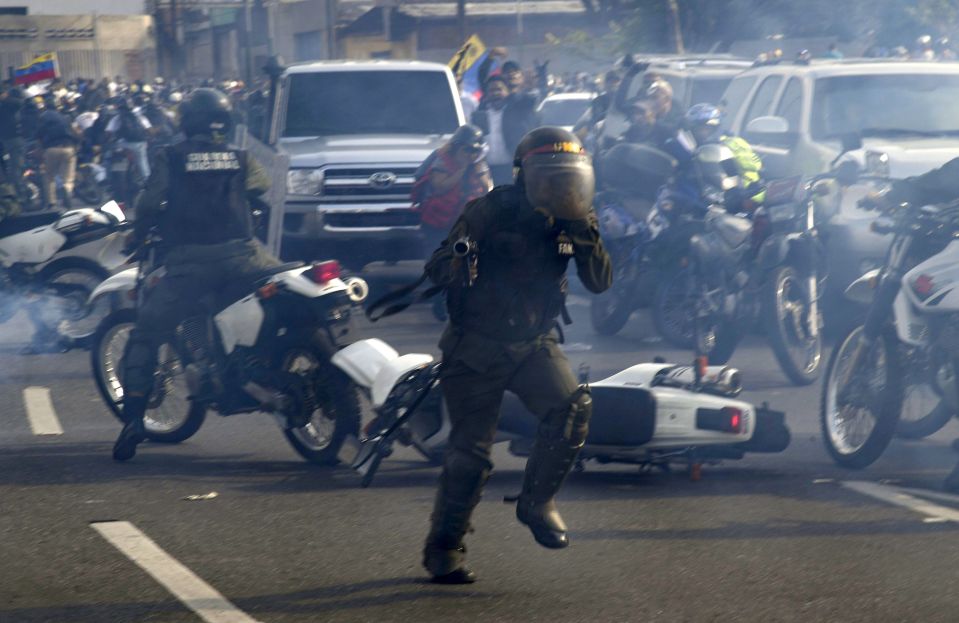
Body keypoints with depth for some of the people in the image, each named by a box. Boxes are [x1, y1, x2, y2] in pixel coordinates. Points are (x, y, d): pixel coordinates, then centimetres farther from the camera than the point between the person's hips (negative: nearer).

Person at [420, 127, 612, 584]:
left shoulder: (574, 220, -1)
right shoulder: (492, 211, -15)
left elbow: (600, 283, -6)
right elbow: (435, 269, -17)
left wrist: (584, 236, -21)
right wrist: (458, 262, -40)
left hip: (534, 342, 4)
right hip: (475, 345, -4)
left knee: (574, 407, -21)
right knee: (471, 451, -5)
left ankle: (537, 502, -1)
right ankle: (443, 547, 12)